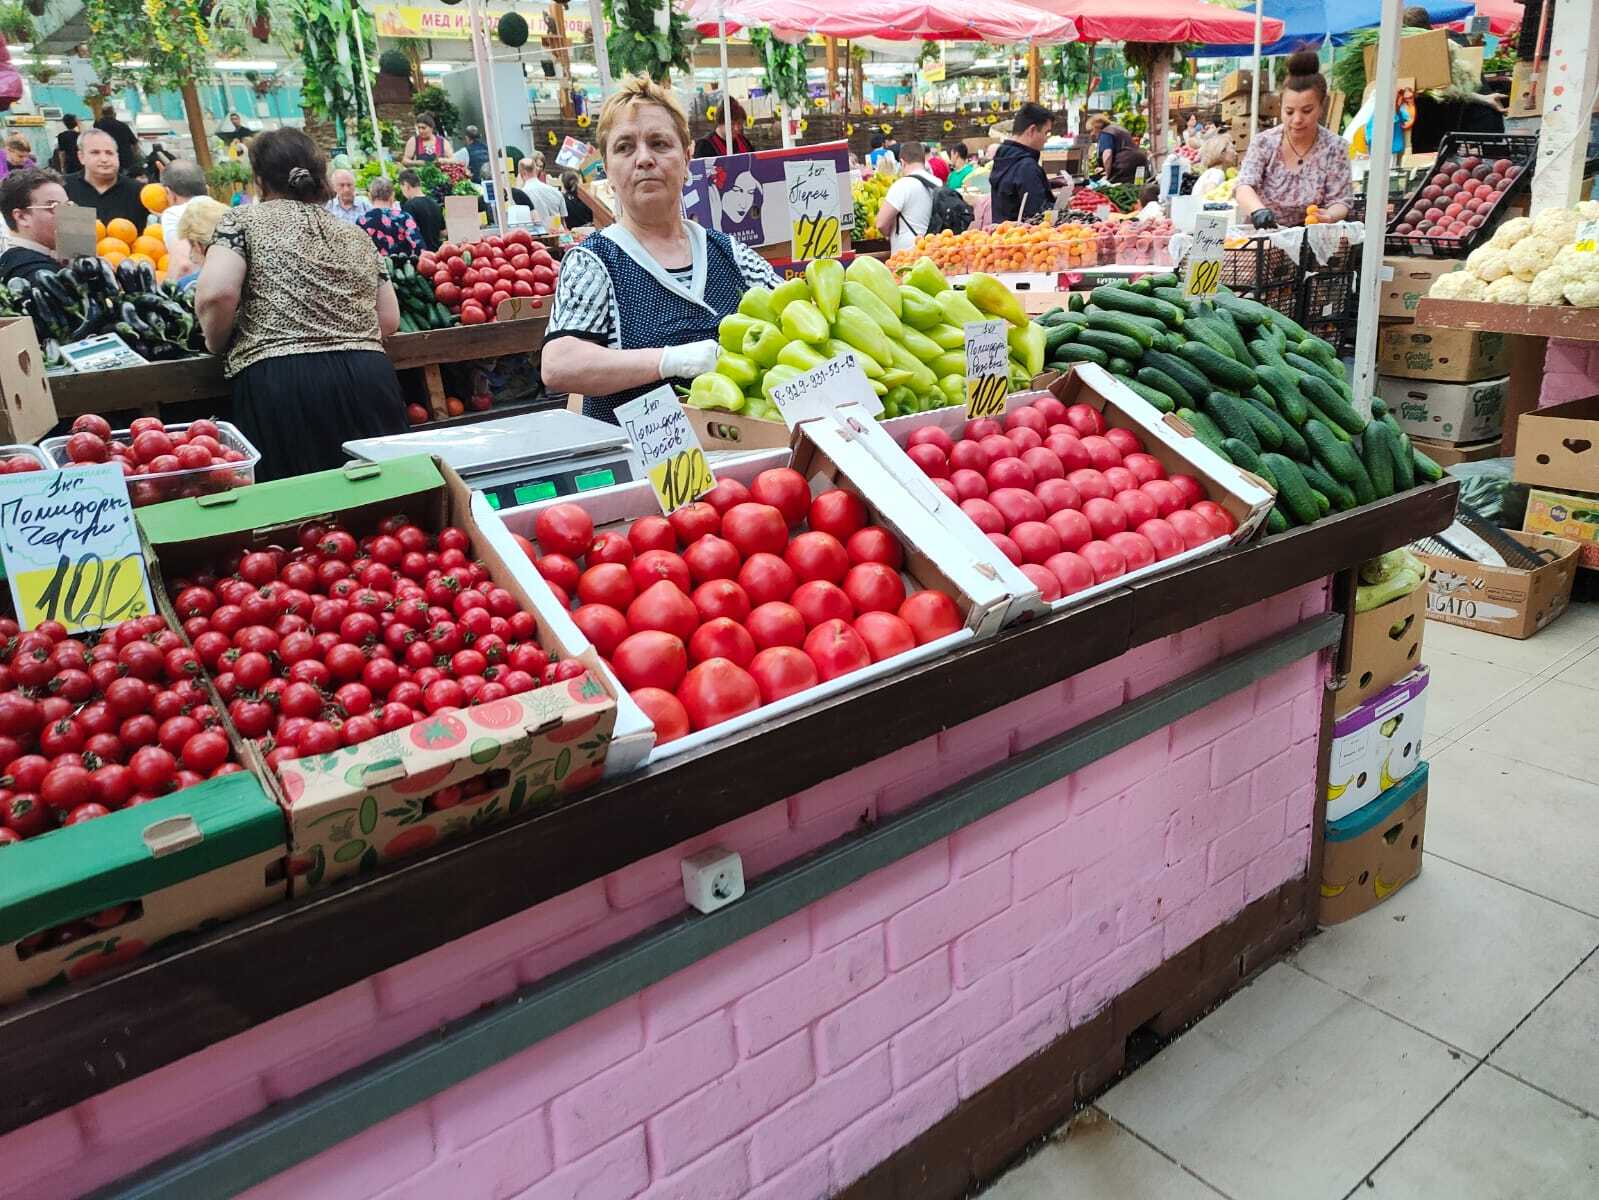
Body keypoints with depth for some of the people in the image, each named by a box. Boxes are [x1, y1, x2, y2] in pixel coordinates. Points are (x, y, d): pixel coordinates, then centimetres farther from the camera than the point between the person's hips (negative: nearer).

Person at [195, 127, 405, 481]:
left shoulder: (244, 220, 8)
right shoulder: (356, 236, 20)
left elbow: (216, 294, -7)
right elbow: (389, 320, 19)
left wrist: (216, 344, 11)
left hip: (281, 385, -4)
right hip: (368, 380, 4)